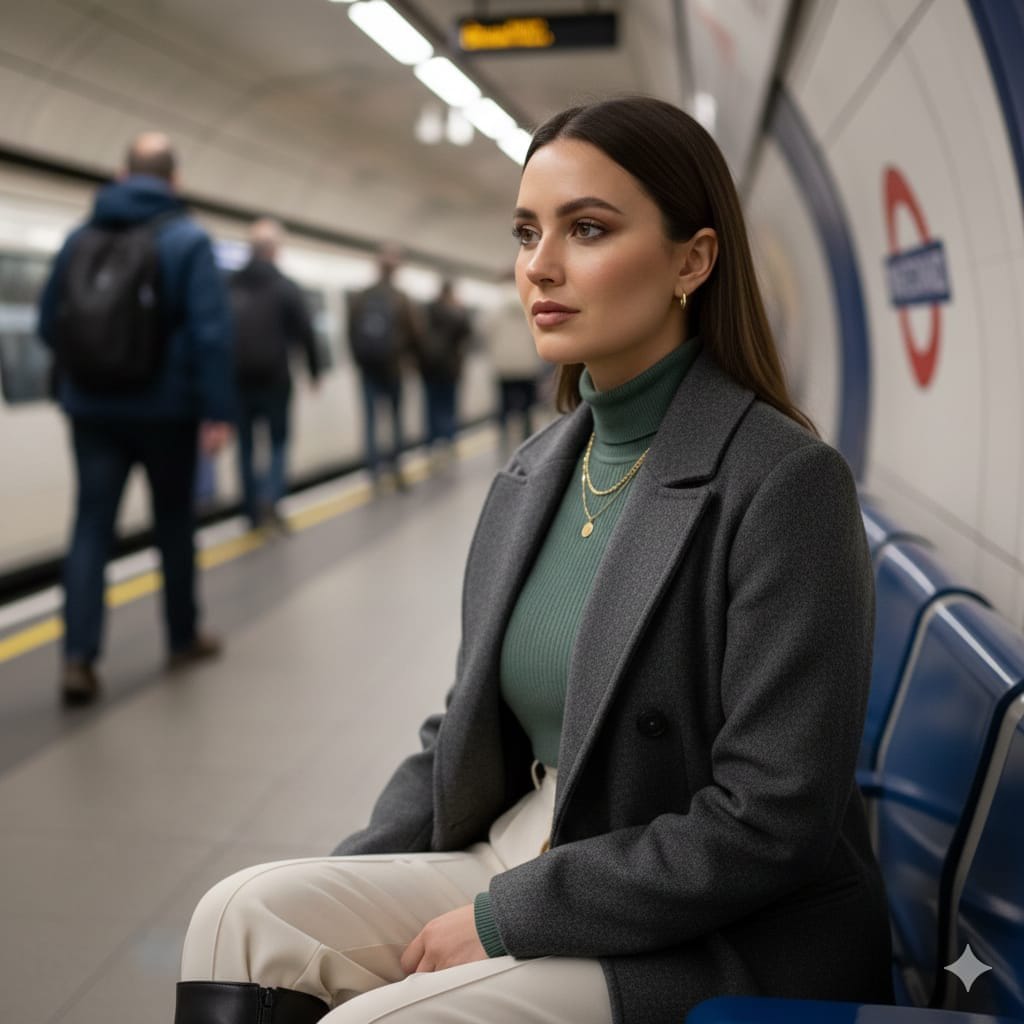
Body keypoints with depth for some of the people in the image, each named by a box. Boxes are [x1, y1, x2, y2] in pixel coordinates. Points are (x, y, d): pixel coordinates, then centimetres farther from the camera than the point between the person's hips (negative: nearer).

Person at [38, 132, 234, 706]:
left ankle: (78, 658, -7)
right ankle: (183, 638, 25)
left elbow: (49, 324, 10)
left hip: (93, 410, 3)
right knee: (174, 524, 11)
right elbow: (211, 332, -15)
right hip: (167, 409, -3)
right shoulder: (189, 240, -6)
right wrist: (218, 410, -14)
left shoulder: (80, 238, 6)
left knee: (91, 527, 2)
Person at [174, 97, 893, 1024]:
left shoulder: (785, 484, -18)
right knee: (246, 914, -11)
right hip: (521, 859, 6)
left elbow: (769, 825, -20)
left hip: (722, 944, -6)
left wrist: (501, 919, -16)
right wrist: (347, 881, -2)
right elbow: (468, 727, 12)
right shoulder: (532, 474, 5)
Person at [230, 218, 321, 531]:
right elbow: (305, 334, -5)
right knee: (278, 440, 10)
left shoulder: (229, 287, 4)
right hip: (273, 377, -2)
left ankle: (254, 511, 13)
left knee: (245, 445, 11)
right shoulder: (286, 287, -5)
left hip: (237, 378, 3)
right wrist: (314, 370, 8)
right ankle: (270, 497, -10)